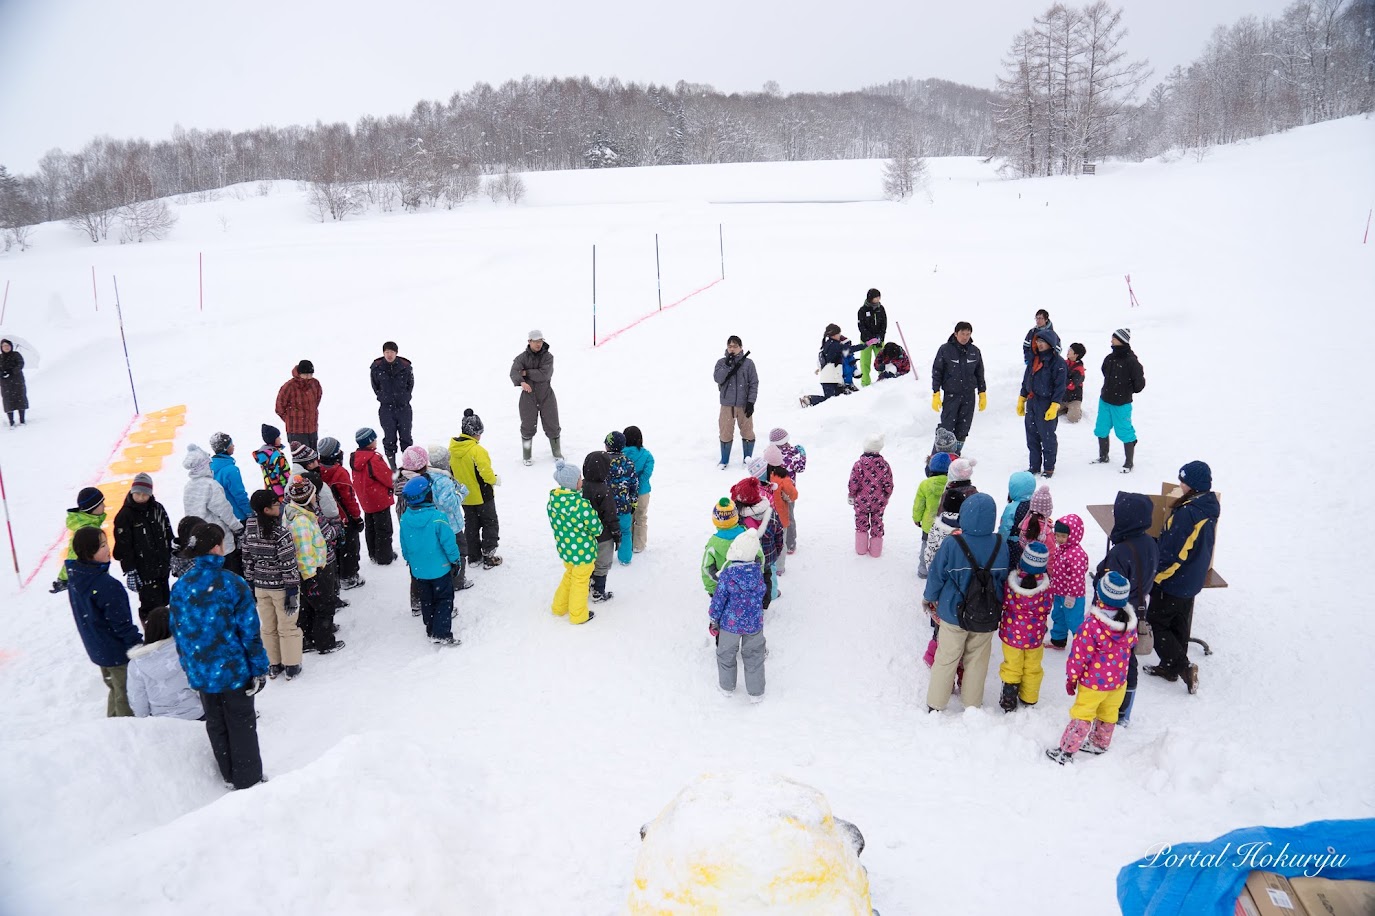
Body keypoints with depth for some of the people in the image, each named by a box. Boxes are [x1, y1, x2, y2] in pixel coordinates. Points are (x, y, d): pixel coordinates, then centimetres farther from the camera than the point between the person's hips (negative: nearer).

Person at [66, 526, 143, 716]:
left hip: (96, 649, 9)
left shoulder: (75, 576, -3)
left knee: (115, 689, 26)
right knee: (125, 696, 7)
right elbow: (121, 623, -25)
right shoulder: (107, 585, -31)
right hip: (118, 651, -9)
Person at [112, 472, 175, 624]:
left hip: (163, 567, 5)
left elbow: (168, 534, 14)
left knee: (164, 602, 14)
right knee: (152, 606, -8)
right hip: (144, 571, -5)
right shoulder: (124, 516, -10)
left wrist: (173, 559, 15)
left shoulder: (157, 508, 4)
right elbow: (124, 547, -11)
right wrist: (130, 572, -13)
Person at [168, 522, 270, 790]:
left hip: (199, 674, 5)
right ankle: (249, 780, 20)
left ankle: (229, 776, 34)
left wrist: (188, 665, 19)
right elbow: (250, 632, -14)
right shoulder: (233, 584, -18)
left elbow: (177, 632, 6)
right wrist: (259, 668, -5)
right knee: (242, 725, 10)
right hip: (233, 670, -4)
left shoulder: (180, 587, -4)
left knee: (216, 725, 20)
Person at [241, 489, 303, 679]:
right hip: (280, 587, -5)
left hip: (260, 586, 5)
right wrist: (292, 592, -13)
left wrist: (250, 585, 15)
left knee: (268, 627, 18)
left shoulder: (249, 530, -3)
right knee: (287, 627, 10)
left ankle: (273, 665, 30)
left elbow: (247, 561, 5)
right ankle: (291, 666, 21)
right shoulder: (281, 533, -22)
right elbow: (288, 566, -19)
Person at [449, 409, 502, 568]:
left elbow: (451, 472, 5)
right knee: (490, 524, 10)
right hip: (482, 496, -6)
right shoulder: (477, 450, -26)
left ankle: (473, 556, 26)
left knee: (471, 525, 20)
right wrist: (495, 480, -5)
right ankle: (488, 557, 11)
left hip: (464, 497, 6)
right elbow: (486, 473, -25)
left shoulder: (452, 450, -4)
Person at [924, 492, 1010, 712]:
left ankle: (935, 704, 24)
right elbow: (1004, 578, 3)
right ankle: (972, 704, 33)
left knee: (946, 659, 13)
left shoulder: (952, 544, -22)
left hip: (954, 614, -2)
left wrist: (929, 598, 8)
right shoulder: (1000, 545, -11)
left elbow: (937, 576, -10)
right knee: (977, 661, 19)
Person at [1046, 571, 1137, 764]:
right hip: (1119, 680, 5)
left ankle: (1066, 752, 15)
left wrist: (1071, 678, -7)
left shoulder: (1091, 624, -30)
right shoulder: (1130, 622, -12)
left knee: (1082, 715, 8)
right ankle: (1100, 744, 43)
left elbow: (1080, 655, -21)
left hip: (1093, 682, -5)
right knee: (1108, 713, 24)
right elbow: (1131, 645, 7)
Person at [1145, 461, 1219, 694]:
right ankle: (1170, 667, 31)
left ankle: (1182, 666, 0)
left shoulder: (1187, 512, -29)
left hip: (1173, 581, -9)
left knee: (1157, 623, 5)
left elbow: (1173, 553, -26)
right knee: (1179, 624, 19)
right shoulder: (1210, 508, 1)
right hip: (1193, 581, 9)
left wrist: (1155, 576, -16)